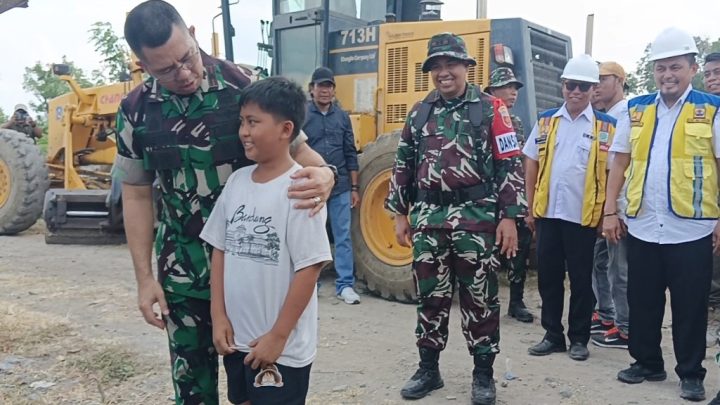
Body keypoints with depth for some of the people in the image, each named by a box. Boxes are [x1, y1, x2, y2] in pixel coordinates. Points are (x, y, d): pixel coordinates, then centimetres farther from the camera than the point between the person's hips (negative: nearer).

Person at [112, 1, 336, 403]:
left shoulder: (244, 86, -11)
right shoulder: (136, 111, -4)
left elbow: (297, 149, -5)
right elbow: (137, 196, 4)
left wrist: (322, 173, -29)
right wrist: (145, 277, 0)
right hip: (183, 266, 2)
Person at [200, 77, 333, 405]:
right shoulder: (237, 181, 2)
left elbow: (309, 268, -18)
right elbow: (220, 250, 7)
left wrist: (278, 336, -15)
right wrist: (219, 316, 2)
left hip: (283, 348, -6)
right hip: (237, 338, 7)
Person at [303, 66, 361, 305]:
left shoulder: (342, 117, 8)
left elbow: (350, 154, 9)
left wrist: (354, 187, 7)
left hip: (340, 187, 3)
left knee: (343, 237, 4)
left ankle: (345, 285, 12)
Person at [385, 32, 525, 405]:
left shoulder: (490, 109, -1)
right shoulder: (419, 113, 11)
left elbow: (510, 165, -3)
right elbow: (404, 165, 15)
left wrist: (509, 216, -8)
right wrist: (400, 213, 12)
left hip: (476, 218, -3)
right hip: (428, 218, 4)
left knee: (479, 298, 4)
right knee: (430, 296, 10)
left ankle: (483, 374, 18)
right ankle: (428, 369, 23)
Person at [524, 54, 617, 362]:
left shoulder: (606, 126, -1)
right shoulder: (546, 121, 7)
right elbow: (531, 165, 9)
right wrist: (530, 208, 6)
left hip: (584, 215, -2)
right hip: (547, 212, 3)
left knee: (581, 279, 7)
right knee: (548, 276, 9)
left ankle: (579, 338, 21)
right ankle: (553, 335, 22)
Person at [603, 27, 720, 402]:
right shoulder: (636, 109, 8)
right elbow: (620, 164, 10)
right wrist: (610, 211, 4)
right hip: (641, 226, 3)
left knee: (690, 307, 6)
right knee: (642, 301, 12)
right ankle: (647, 362, 28)